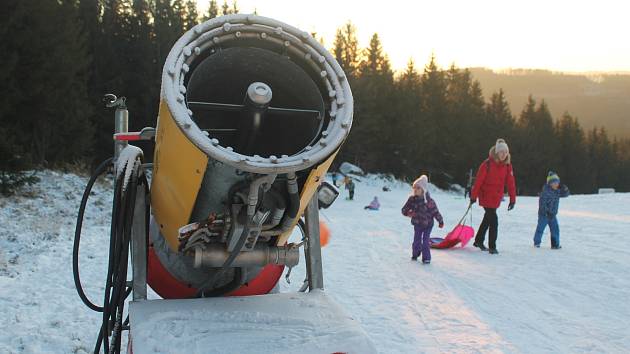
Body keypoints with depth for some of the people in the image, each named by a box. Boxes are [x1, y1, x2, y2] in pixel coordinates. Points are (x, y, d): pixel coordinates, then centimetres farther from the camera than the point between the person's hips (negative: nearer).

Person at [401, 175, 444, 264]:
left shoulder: (429, 201, -19)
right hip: (417, 224, 3)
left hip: (427, 224, -3)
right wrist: (407, 213, -26)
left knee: (426, 241, -6)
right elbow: (404, 209, -4)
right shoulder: (412, 199, -9)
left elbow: (435, 211, -10)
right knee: (416, 240, 12)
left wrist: (440, 221, -5)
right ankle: (415, 255, 32)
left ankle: (426, 257, 4)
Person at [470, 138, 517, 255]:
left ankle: (478, 241, 36)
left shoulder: (507, 165, 0)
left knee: (488, 218, 19)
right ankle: (492, 247, 2)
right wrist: (473, 196, -10)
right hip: (486, 196, -6)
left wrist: (512, 199, 0)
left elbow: (511, 182, 2)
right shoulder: (488, 164, -16)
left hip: (497, 198, 6)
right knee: (493, 221, -9)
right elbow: (478, 180, -12)